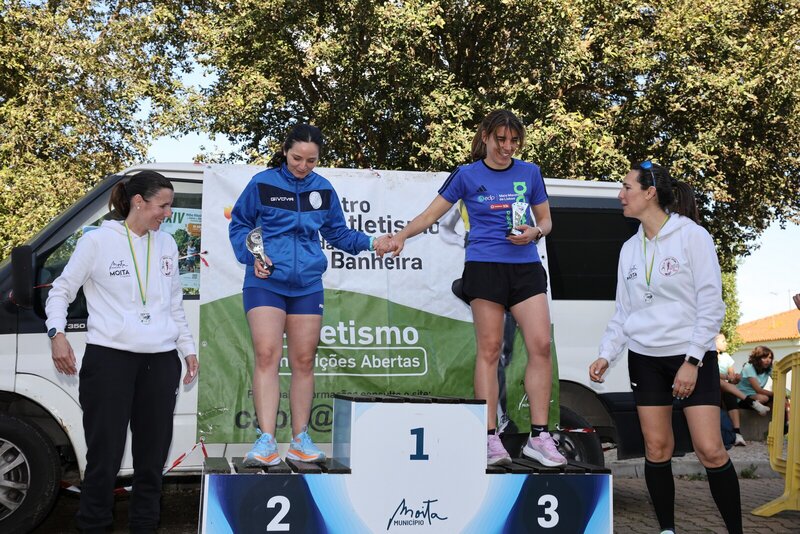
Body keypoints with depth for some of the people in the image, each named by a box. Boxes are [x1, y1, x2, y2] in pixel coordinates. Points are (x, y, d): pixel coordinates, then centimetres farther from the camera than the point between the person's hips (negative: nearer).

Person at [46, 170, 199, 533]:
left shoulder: (166, 244, 13)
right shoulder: (98, 240, -3)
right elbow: (61, 290, 2)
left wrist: (188, 347, 19)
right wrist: (57, 333, -12)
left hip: (161, 360, 5)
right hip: (109, 357, -5)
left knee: (152, 454, 10)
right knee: (105, 454, -3)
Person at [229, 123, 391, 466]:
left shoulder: (323, 189, 9)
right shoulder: (262, 183, 0)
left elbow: (337, 232, 19)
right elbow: (239, 225, 8)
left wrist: (369, 243, 5)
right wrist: (251, 255, -8)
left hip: (307, 284, 3)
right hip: (266, 282, -3)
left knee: (304, 361, 5)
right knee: (267, 356, -14)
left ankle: (300, 440, 15)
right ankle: (266, 441, -12)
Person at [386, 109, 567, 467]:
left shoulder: (529, 173, 11)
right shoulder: (467, 175, 5)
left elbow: (545, 220, 18)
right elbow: (431, 214, 8)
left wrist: (534, 233, -4)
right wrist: (401, 236, -6)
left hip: (525, 267, 3)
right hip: (484, 266, -2)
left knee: (540, 345, -8)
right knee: (489, 349, -3)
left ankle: (539, 437, -2)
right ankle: (490, 438, 1)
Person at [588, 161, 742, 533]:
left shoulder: (692, 236, -8)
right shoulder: (630, 248, 8)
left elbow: (711, 304, -11)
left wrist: (692, 361, -15)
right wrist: (606, 354, 1)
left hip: (692, 356, -5)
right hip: (645, 359, 5)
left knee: (710, 450, -9)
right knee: (657, 449, 4)